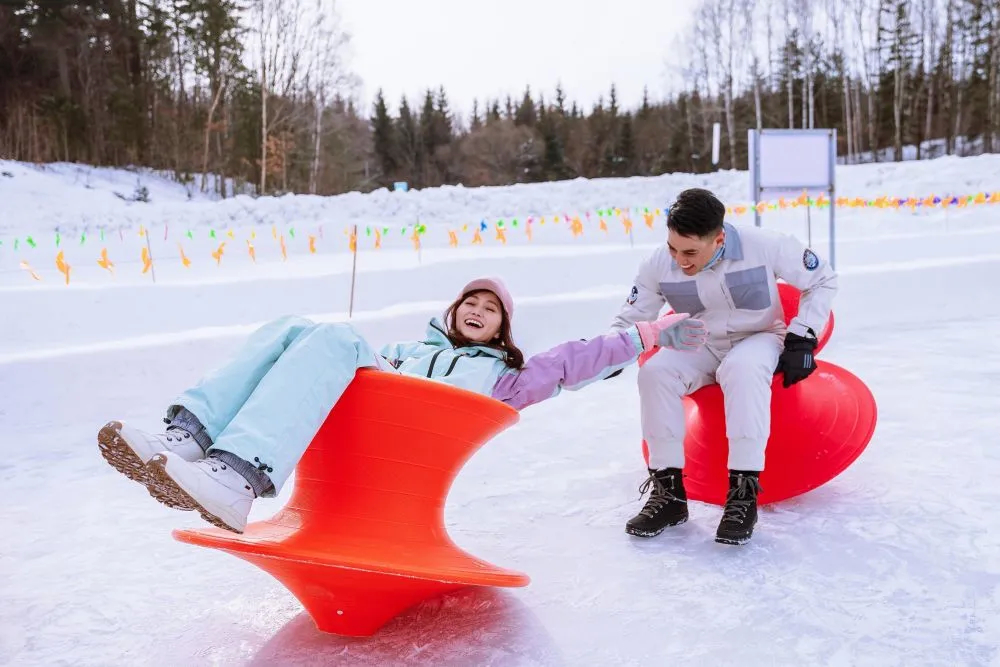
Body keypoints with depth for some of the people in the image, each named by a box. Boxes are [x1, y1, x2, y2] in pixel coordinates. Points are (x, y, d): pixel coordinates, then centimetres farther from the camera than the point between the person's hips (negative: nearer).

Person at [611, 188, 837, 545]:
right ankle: (668, 490, -16)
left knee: (742, 368, -37)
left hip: (759, 340, -3)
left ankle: (744, 492, -30)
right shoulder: (659, 264, -17)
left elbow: (822, 280, -7)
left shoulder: (765, 246, -24)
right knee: (654, 372, -26)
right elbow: (629, 320, -7)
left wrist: (801, 338, -13)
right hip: (701, 349, 3)